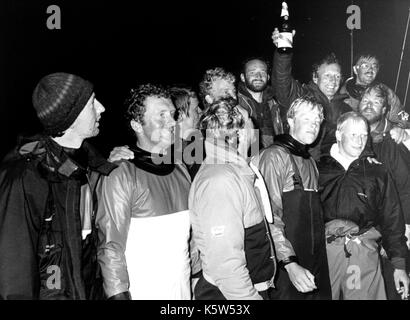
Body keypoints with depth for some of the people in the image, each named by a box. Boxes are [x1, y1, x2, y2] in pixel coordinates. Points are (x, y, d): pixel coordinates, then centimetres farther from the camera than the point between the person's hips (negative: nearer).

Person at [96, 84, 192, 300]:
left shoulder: (180, 170, 3)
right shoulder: (121, 175, -15)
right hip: (143, 292, -5)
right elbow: (111, 247, -16)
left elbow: (192, 235, 9)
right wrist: (119, 295, -18)